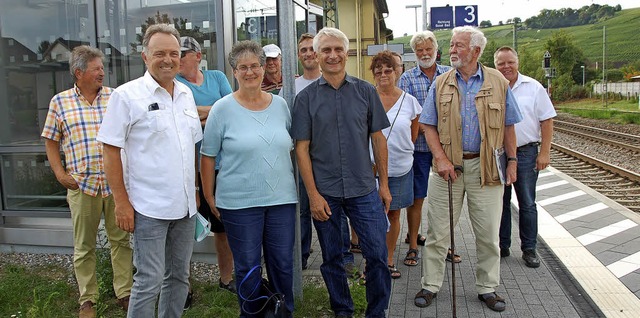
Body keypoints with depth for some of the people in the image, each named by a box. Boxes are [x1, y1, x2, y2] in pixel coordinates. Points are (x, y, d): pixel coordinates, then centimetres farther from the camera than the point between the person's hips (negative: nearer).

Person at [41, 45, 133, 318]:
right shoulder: (60, 102, 5)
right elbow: (51, 141, 10)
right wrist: (60, 173, 0)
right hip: (81, 183, 0)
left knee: (121, 239, 7)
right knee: (84, 246, 9)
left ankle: (124, 292, 21)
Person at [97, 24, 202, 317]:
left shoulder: (186, 94, 10)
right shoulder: (127, 95, -8)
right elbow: (110, 151, -9)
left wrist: (194, 190, 14)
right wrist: (122, 202, -12)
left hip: (185, 205, 6)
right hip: (149, 207, -6)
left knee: (179, 276, 16)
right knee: (149, 281, 0)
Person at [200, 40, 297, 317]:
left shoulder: (280, 104, 6)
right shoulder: (222, 108, -5)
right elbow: (207, 156, -1)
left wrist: (294, 185, 12)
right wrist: (209, 196, -2)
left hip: (282, 199, 3)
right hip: (239, 203, -3)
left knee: (283, 264, 11)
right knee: (247, 267, 9)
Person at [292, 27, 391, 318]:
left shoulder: (365, 91, 3)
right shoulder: (306, 97, 0)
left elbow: (378, 138, 7)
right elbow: (302, 148, -3)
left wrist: (384, 184, 4)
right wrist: (313, 194, -8)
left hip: (364, 189, 1)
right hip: (324, 193, 0)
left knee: (378, 254, 1)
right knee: (331, 258, 12)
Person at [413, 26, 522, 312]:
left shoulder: (498, 83, 3)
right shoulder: (440, 84, 4)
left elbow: (508, 126, 7)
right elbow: (429, 126, 2)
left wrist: (512, 161, 4)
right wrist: (440, 158, -11)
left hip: (485, 167, 0)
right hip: (448, 165, 0)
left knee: (488, 232, 8)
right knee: (438, 230, 6)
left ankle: (488, 288, 26)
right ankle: (430, 285, 20)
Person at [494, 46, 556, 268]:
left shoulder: (533, 87, 0)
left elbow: (546, 121, 0)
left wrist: (544, 152, -7)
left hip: (525, 153, -1)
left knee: (527, 204, 6)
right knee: (501, 203, 10)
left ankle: (529, 249, 17)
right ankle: (502, 246, 23)